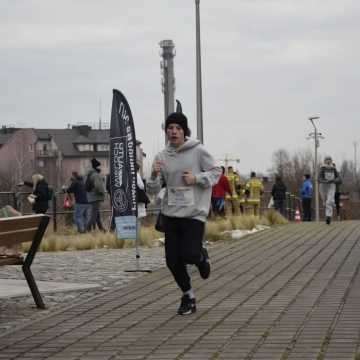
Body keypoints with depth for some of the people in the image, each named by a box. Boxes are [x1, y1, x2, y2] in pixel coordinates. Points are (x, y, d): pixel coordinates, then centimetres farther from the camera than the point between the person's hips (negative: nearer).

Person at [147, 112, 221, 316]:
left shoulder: (198, 151, -6)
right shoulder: (162, 157, 4)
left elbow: (216, 172, 1)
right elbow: (154, 190, 5)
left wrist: (196, 178, -14)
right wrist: (155, 175, -16)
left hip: (194, 213, -4)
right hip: (171, 214, 4)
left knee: (189, 254, -16)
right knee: (173, 260, 2)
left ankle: (202, 257, 22)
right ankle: (188, 296, 23)